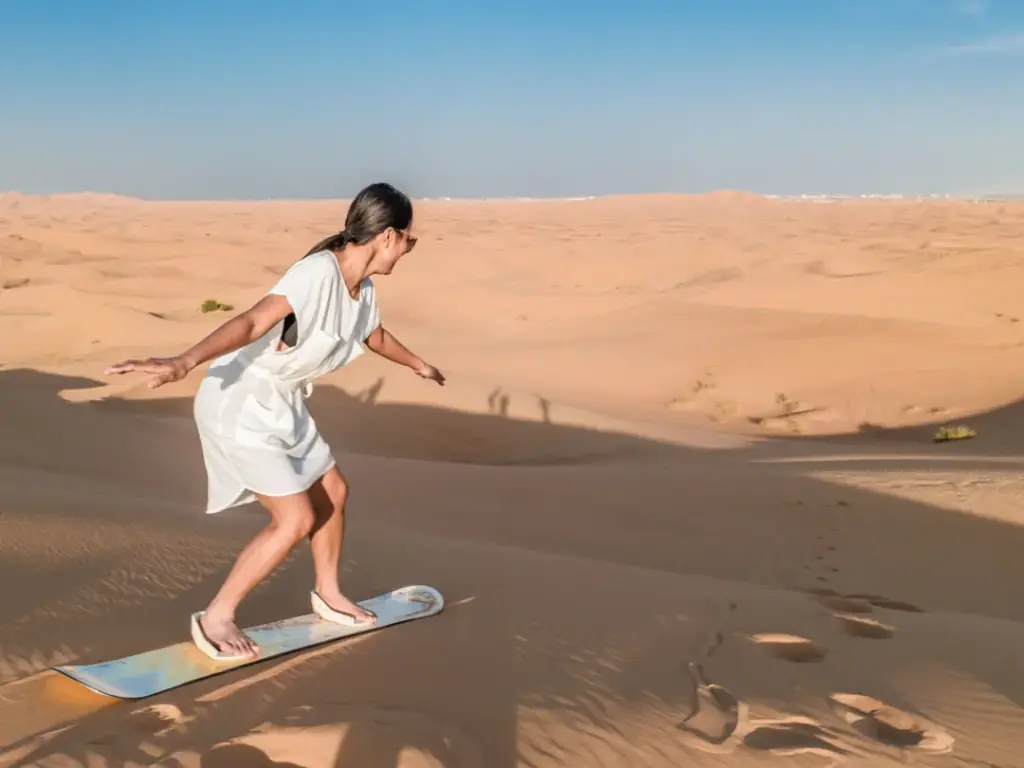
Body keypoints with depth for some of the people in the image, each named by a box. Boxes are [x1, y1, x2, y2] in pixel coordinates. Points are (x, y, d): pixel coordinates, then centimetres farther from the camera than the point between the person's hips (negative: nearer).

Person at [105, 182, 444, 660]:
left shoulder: (363, 289, 2)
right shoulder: (319, 273, -27)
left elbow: (376, 337, 25)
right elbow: (251, 323, -40)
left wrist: (418, 364, 43)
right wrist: (184, 362, -54)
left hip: (282, 404, 9)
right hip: (239, 403, -9)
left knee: (332, 492, 17)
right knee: (297, 518, -10)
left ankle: (327, 594, 39)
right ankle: (215, 618, 6)